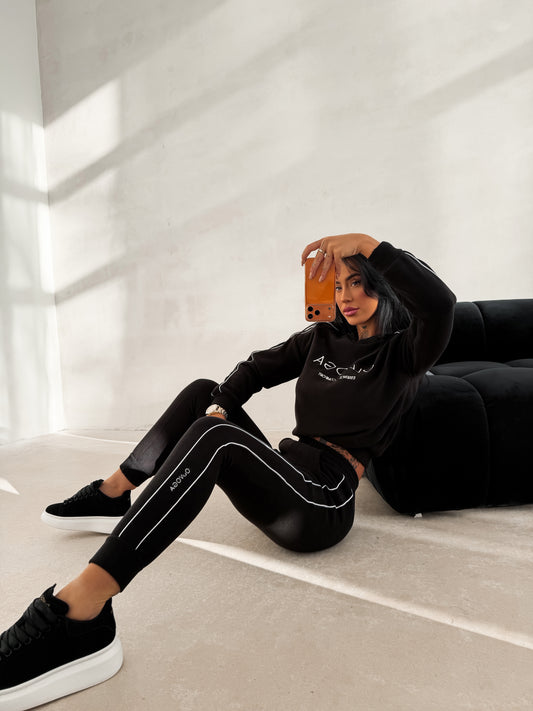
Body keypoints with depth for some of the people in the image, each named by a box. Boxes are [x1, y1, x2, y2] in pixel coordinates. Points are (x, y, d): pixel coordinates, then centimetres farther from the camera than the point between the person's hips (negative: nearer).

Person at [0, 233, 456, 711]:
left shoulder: (401, 354, 0)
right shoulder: (322, 339, 16)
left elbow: (440, 303, -22)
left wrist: (366, 243, -19)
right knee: (203, 392, 9)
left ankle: (79, 616, -37)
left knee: (213, 437, -30)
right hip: (285, 473, 7)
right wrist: (220, 407, -4)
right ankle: (112, 496, 11)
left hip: (323, 503, -7)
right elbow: (255, 370, 15)